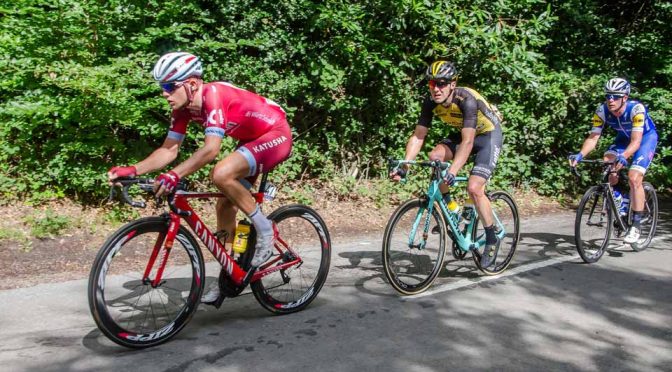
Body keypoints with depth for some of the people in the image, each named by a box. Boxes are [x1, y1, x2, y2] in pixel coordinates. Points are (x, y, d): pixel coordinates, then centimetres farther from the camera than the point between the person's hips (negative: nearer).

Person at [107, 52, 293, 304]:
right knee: (225, 206, 4)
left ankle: (263, 228, -10)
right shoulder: (184, 108, -3)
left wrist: (174, 175, -45)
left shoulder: (213, 95, -28)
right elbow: (168, 150, -1)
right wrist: (132, 170, -13)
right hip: (252, 139, 9)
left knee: (222, 174, -30)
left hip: (276, 135, -9)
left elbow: (211, 149, -38)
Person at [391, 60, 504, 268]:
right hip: (465, 134, 6)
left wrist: (452, 172, -52)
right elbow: (418, 136, -15)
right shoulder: (431, 102, -16)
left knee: (474, 188, -21)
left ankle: (492, 239, 0)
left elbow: (467, 142, -41)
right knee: (435, 156, -21)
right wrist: (403, 166, -27)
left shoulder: (467, 100, -34)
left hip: (489, 135, -6)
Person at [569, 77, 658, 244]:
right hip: (624, 137, 5)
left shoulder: (636, 109, -35)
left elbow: (636, 141, -42)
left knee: (634, 178, -20)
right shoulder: (602, 110, -24)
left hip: (646, 137, -5)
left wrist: (623, 157, -60)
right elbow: (593, 137, -26)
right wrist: (580, 155, -43)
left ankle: (636, 225, -8)